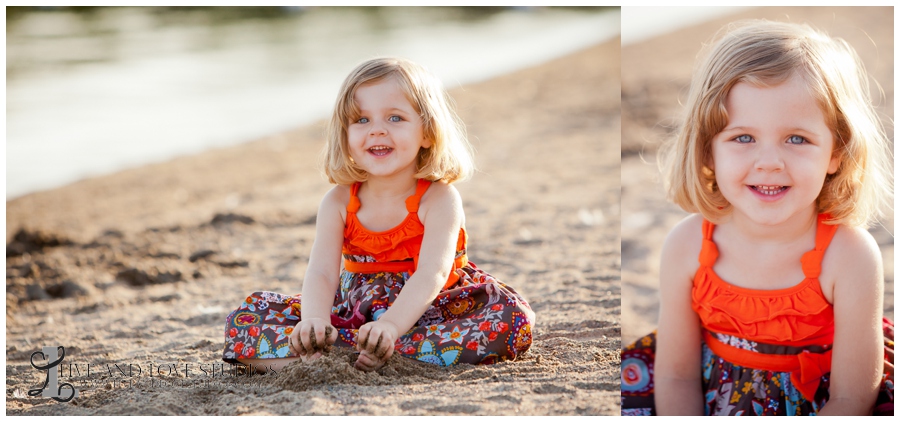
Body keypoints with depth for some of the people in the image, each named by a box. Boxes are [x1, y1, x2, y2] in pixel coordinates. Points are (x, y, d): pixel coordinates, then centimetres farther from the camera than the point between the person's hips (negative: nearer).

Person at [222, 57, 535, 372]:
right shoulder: (339, 202, -6)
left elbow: (432, 273, -30)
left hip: (425, 313, -2)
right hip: (355, 313, 2)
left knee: (512, 321, -34)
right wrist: (314, 320, -42)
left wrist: (391, 325, -50)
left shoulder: (439, 199, -15)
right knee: (246, 319, -12)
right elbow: (322, 272, -18)